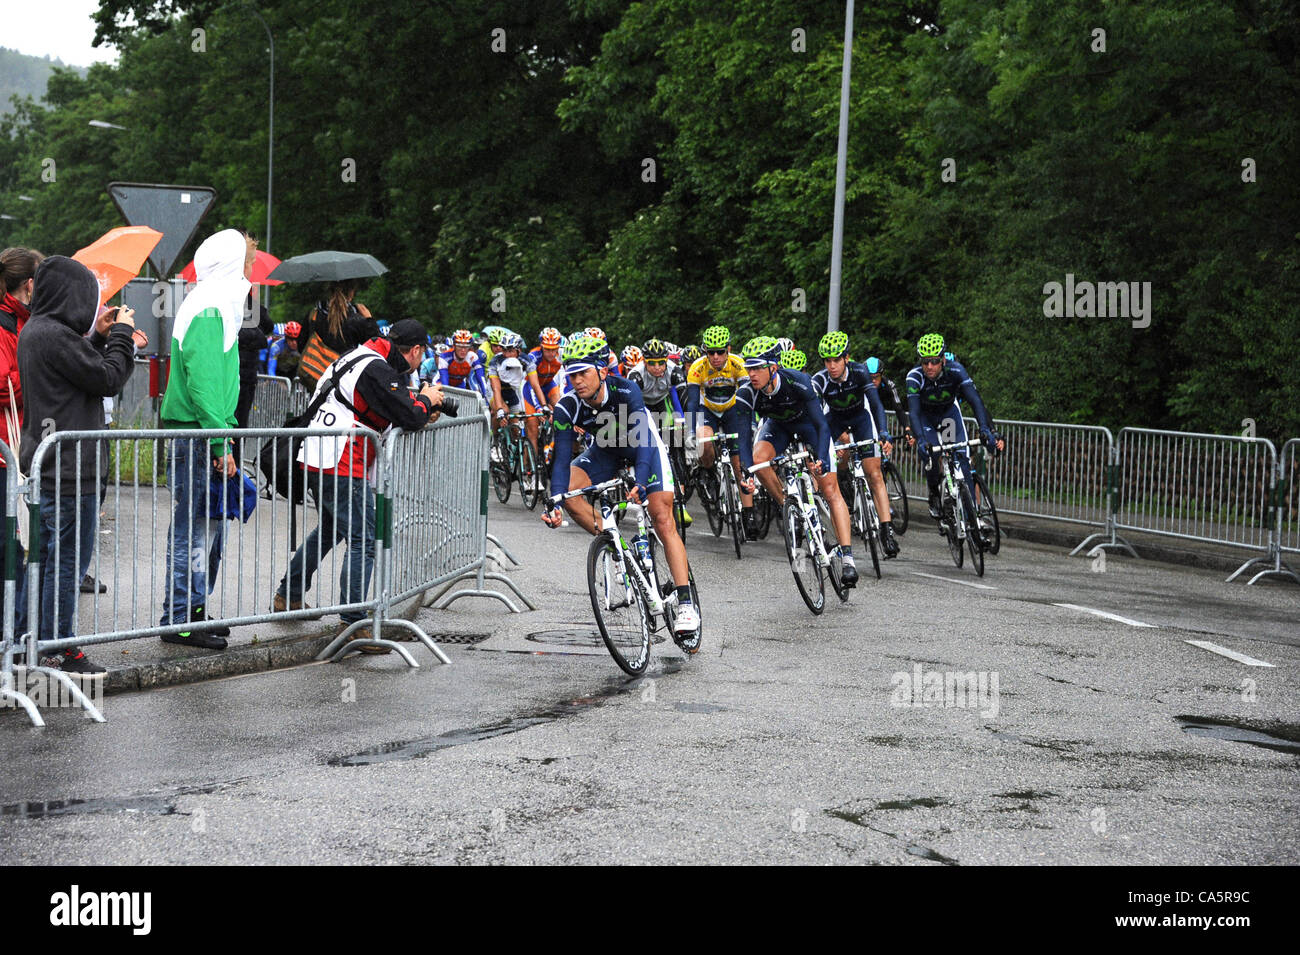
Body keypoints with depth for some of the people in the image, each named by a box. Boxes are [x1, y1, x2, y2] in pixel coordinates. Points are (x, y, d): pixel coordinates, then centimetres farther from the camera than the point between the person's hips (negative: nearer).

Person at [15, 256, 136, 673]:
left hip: (43, 463, 10)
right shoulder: (56, 336, -19)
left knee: (44, 552, 18)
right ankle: (57, 649, 2)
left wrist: (99, 336, 11)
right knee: (69, 558, -3)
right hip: (70, 467, -10)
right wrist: (120, 333, -3)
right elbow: (109, 379, -16)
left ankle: (23, 634, 25)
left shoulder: (32, 332, 12)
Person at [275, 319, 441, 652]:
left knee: (329, 530, 29)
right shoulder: (376, 370, -17)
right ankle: (353, 625, -15)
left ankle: (287, 597, 39)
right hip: (342, 467, -11)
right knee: (363, 543, -10)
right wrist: (426, 399, 0)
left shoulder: (362, 357, 14)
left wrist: (420, 409, 11)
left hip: (318, 461, 11)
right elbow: (411, 417, -21)